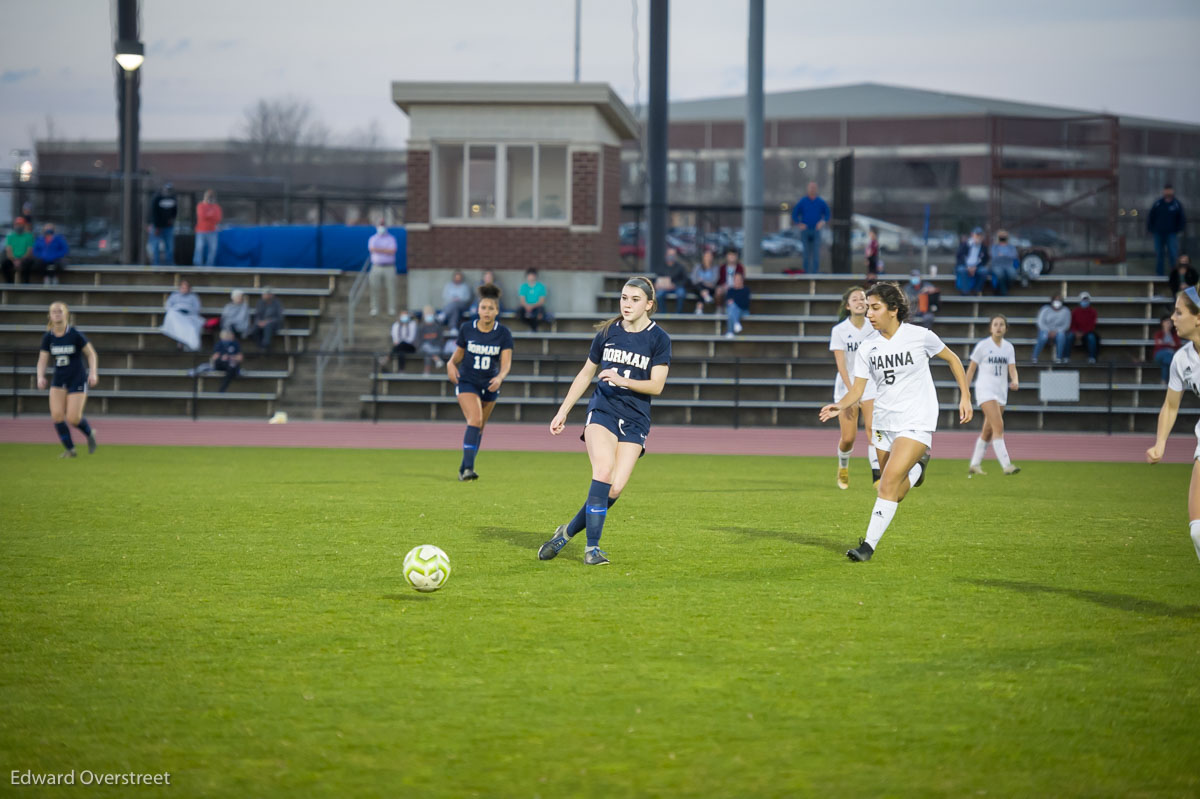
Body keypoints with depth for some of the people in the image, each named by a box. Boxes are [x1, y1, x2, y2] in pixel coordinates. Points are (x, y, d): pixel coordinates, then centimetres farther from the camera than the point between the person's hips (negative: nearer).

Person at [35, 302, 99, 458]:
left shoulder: (75, 335, -13)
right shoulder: (48, 337, -2)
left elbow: (91, 354, -3)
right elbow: (42, 360, 1)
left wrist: (93, 373, -15)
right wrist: (40, 377, -16)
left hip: (77, 379, -4)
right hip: (58, 380, 4)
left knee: (73, 418, -10)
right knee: (56, 415, -10)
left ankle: (90, 434, 24)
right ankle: (69, 449, 6)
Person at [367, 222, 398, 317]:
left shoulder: (391, 239, 5)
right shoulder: (373, 239, 9)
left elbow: (392, 251, -11)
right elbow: (372, 249, -10)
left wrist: (379, 250, -10)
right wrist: (386, 250, -11)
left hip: (389, 267, -1)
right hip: (376, 267, 1)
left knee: (391, 289, -4)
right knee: (375, 289, -5)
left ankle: (391, 310, 0)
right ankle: (374, 309, 0)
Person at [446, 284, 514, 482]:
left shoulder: (503, 333, -9)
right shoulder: (466, 329, -7)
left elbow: (506, 362, -14)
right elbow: (459, 353, 8)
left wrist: (500, 377, -34)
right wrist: (451, 363, -14)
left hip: (490, 384, 2)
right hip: (466, 382, -2)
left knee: (479, 427, 13)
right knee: (475, 420, -22)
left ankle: (465, 468, 31)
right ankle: (468, 468, -28)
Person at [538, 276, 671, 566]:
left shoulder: (659, 339, -1)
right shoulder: (607, 332, 6)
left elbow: (656, 386, -7)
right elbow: (586, 373, 18)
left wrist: (623, 380, -22)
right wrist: (563, 411, 17)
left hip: (635, 421, 0)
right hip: (602, 411, 0)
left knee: (615, 488, -13)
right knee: (603, 470, -24)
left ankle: (569, 531, 9)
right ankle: (592, 547, -19)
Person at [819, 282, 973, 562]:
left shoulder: (919, 336, -9)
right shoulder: (867, 347, -1)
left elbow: (952, 358, 7)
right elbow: (858, 389, -1)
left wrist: (965, 396, 4)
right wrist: (839, 406, -21)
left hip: (916, 423, -5)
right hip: (885, 424, 5)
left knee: (889, 481, -20)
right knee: (895, 496, 11)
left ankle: (869, 545, -15)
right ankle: (917, 466, 43)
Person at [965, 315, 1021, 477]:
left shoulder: (1008, 347, 9)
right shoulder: (983, 345, -4)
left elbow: (1012, 368, 1)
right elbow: (971, 369, 0)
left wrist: (1015, 381, -21)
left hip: (1001, 391, 6)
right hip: (985, 389, -6)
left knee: (988, 431, 10)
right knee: (998, 426, -19)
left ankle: (975, 465, 22)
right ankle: (1006, 465, -25)